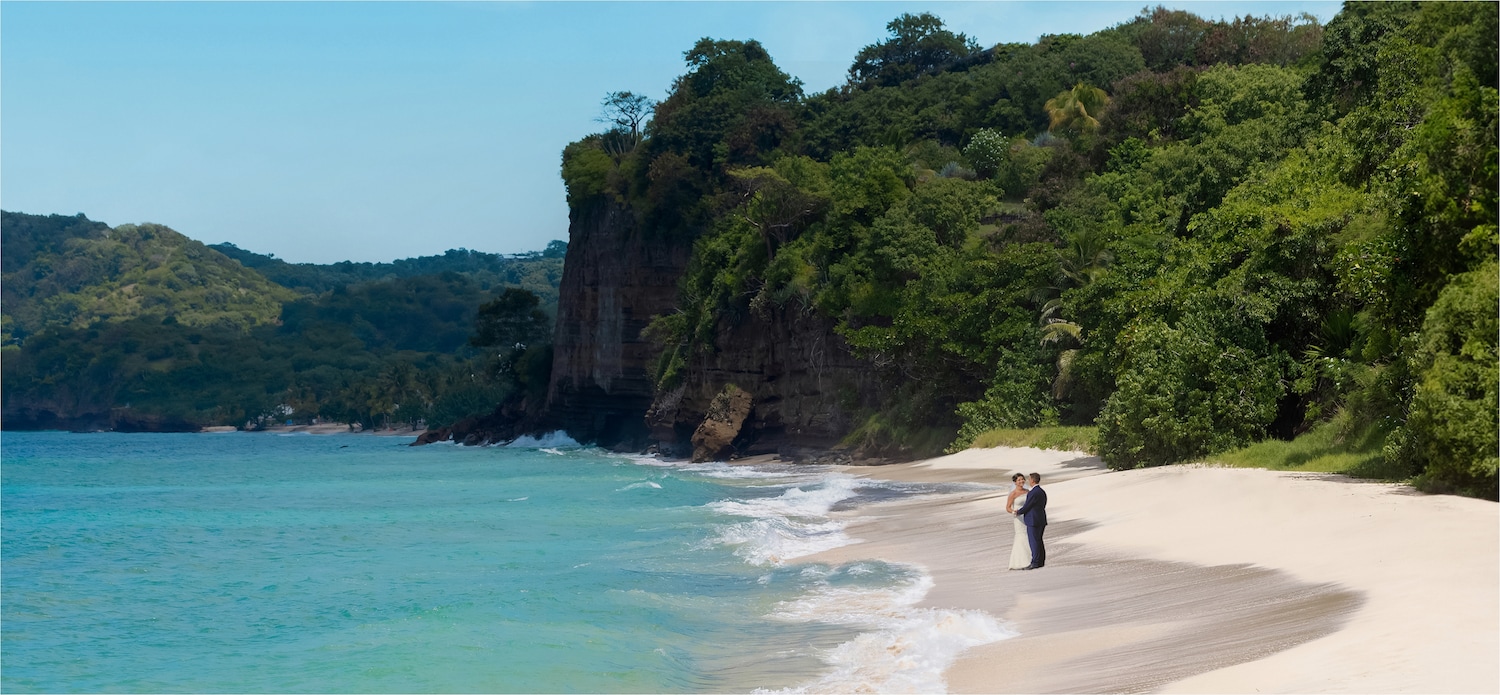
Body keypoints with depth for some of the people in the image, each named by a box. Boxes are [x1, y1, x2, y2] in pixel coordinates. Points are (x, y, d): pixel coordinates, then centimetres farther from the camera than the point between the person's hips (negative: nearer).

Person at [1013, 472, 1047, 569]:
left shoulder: (1033, 493, -18)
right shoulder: (1042, 492, 13)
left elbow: (1027, 506, -13)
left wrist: (1018, 512, 6)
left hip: (1033, 521, -10)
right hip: (1041, 520, 10)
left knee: (1034, 542, -6)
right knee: (1039, 541, 13)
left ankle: (1035, 563, -4)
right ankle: (1041, 562, 15)